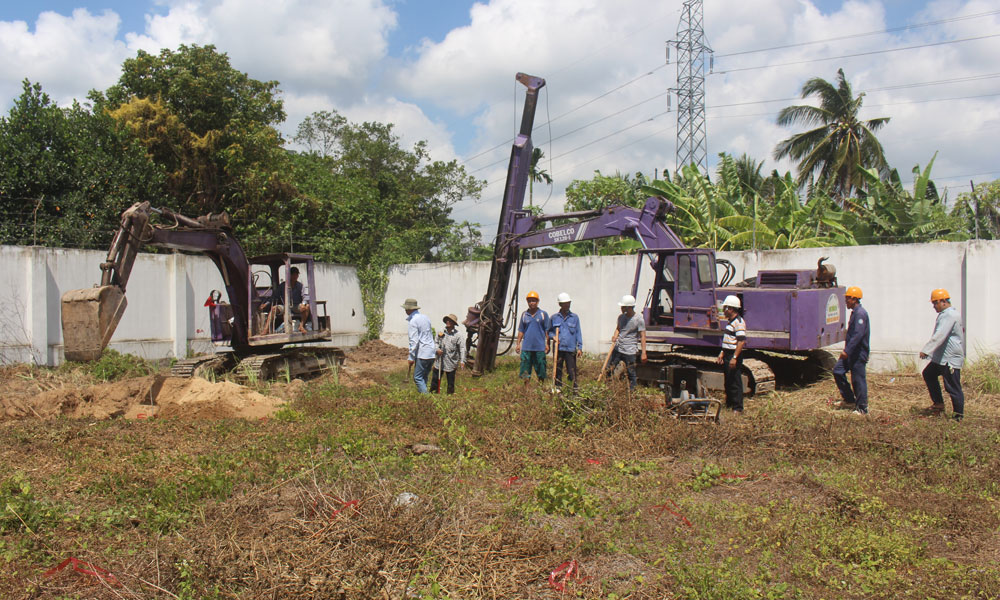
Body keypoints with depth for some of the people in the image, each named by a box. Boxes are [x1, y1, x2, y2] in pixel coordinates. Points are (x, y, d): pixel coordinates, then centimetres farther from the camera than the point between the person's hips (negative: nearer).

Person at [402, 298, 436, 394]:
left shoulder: (413, 321, -11)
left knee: (417, 377, -4)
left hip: (422, 354, -8)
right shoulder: (425, 317, 15)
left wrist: (411, 357, -12)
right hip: (431, 353, 8)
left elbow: (414, 341, -16)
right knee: (424, 377, 14)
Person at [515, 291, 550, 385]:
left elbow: (547, 330, 4)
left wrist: (547, 344, -1)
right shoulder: (524, 314, 9)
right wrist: (518, 344, 9)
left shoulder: (543, 314, 3)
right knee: (525, 369, 1)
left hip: (540, 346, -2)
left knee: (540, 369, 4)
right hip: (526, 346, 2)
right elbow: (521, 331, 14)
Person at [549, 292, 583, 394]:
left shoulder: (575, 317, 7)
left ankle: (576, 389, 1)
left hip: (571, 348, -1)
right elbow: (549, 331, 15)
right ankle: (558, 388, 16)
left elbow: (578, 333, 8)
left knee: (572, 370, -5)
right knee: (558, 370, 6)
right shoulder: (554, 317, 7)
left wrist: (580, 347, 2)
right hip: (558, 348, 1)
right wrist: (553, 336, -8)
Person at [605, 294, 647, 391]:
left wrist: (643, 353, -14)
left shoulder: (639, 319, -11)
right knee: (609, 370, 8)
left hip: (630, 351, -5)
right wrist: (615, 336, -1)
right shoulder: (621, 317, 6)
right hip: (617, 348, 6)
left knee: (631, 373, 2)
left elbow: (643, 336, -9)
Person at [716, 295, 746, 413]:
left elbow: (741, 341, -23)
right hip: (728, 355, 10)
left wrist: (734, 358, -27)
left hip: (735, 355, -10)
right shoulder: (730, 321, 17)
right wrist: (722, 354, 23)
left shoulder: (739, 322, -16)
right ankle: (729, 404, 25)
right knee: (728, 381, 16)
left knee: (735, 382, -6)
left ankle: (737, 408, -1)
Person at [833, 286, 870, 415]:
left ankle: (862, 408, 7)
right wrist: (846, 350, 22)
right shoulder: (854, 312, 14)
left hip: (859, 353, -10)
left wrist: (847, 350, -28)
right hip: (851, 352, 10)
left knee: (858, 380, -3)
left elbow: (858, 334, -26)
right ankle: (849, 400, 19)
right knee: (837, 371, 9)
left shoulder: (860, 313, -18)